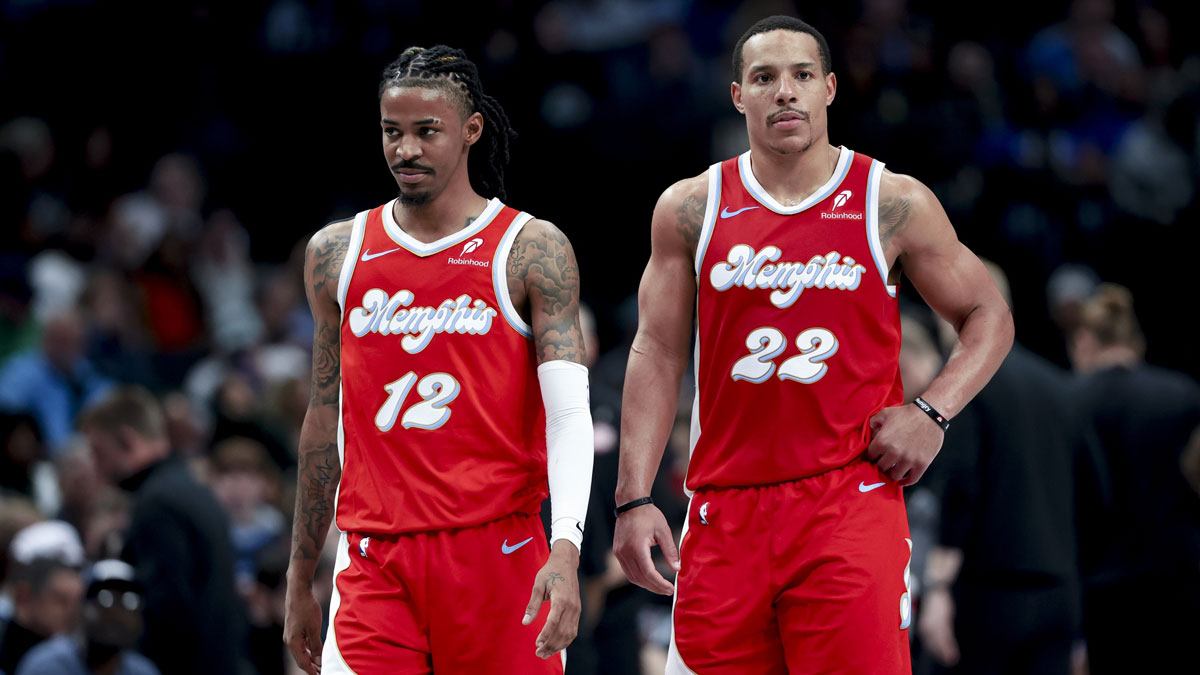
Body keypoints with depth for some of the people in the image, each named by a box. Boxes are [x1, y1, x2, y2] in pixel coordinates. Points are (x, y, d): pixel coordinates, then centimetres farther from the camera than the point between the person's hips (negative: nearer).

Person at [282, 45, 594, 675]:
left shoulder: (531, 250, -1)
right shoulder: (336, 254, 11)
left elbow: (570, 414, -9)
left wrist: (566, 550, -24)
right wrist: (300, 581, 18)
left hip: (497, 551, -2)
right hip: (373, 559, 2)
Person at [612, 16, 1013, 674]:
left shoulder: (893, 205, 3)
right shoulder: (690, 210, 7)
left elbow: (988, 317, 11)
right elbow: (658, 353, 7)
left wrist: (930, 414, -5)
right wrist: (634, 497, -1)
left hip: (851, 502, -2)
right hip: (724, 510, 2)